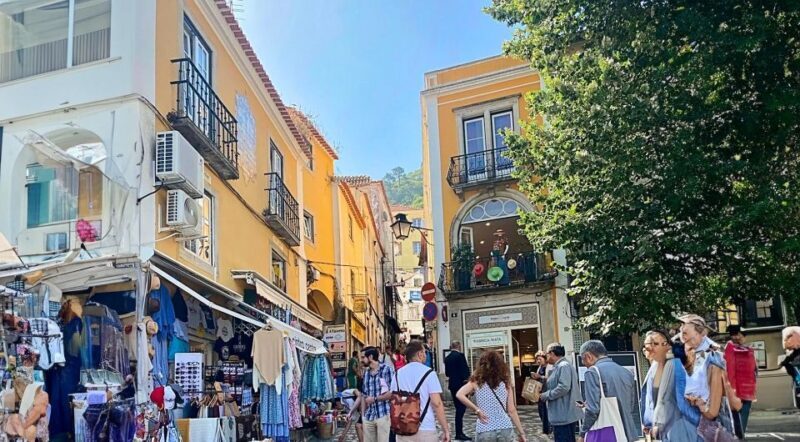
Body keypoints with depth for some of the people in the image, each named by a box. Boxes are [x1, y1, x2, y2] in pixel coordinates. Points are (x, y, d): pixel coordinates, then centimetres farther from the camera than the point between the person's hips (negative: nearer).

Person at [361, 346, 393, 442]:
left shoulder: (385, 369, -5)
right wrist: (363, 414, 12)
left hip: (383, 414, -6)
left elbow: (392, 393, -10)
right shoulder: (366, 372, 13)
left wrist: (375, 399, -11)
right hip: (368, 416, 6)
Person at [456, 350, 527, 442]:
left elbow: (459, 395, -15)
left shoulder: (477, 382, 1)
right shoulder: (505, 382, 5)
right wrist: (521, 433, 10)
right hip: (505, 429, 2)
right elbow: (512, 410, 4)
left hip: (484, 430, -2)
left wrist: (477, 410, -10)